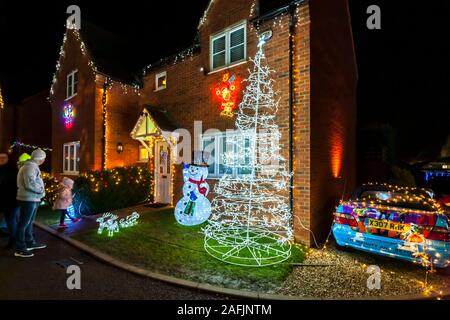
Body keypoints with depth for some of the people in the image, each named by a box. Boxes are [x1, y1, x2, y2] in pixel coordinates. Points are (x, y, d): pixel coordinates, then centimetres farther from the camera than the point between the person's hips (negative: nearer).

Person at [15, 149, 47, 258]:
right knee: (23, 223, -3)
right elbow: (30, 184, -26)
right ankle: (20, 249, 5)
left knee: (29, 222, 19)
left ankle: (30, 243, 31)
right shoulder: (30, 167, -18)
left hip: (32, 199, 11)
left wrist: (40, 191, 7)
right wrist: (42, 190, -12)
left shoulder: (32, 167, 14)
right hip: (28, 199, -11)